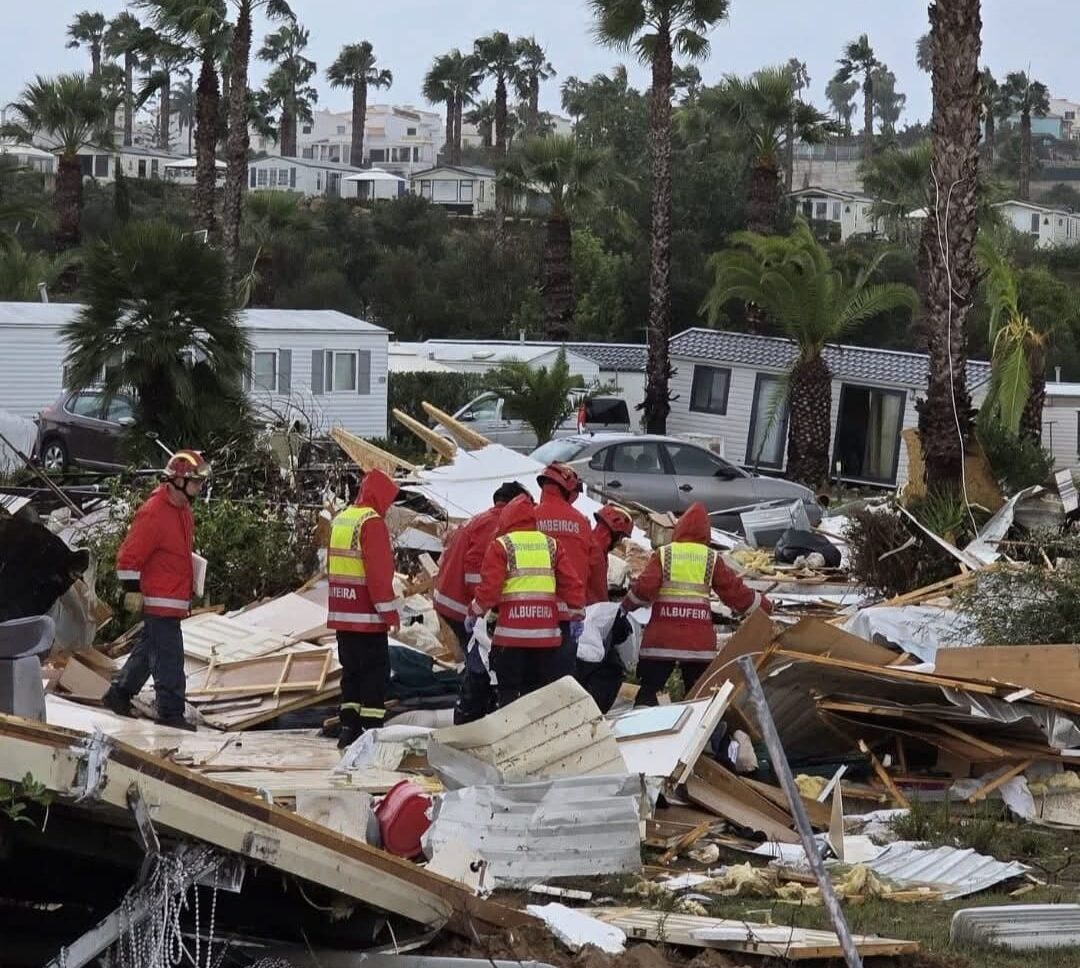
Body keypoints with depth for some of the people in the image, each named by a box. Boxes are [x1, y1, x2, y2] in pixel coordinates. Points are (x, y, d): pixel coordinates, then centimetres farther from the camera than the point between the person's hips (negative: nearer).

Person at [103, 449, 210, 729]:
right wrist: (132, 590, -19)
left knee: (149, 648, 20)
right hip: (160, 599, -10)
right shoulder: (153, 513, -21)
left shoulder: (183, 509, 10)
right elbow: (129, 555, -20)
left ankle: (118, 694, 33)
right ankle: (171, 713, -2)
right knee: (168, 658, -7)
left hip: (176, 597, 10)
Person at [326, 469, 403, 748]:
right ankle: (372, 726, -7)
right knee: (376, 672, -4)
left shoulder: (340, 520, 14)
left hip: (341, 612, 8)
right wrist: (389, 610, -15)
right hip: (367, 616, -8)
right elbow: (379, 571, -18)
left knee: (352, 670, 13)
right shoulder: (372, 522, -13)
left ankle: (348, 726, 12)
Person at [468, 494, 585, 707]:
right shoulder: (551, 545, 11)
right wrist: (576, 614, 20)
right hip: (546, 633, 4)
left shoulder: (501, 545, -1)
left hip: (511, 632, -4)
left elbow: (490, 585, -7)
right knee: (540, 690, 11)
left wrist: (475, 612, 7)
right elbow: (572, 582, 9)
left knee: (509, 689, 2)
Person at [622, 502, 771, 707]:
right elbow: (735, 591, 9)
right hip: (699, 640, 1)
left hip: (662, 636, -1)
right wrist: (764, 605, 23)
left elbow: (644, 588, -7)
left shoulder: (663, 554, 3)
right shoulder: (711, 558, 7)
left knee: (649, 689, 3)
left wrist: (627, 605, 11)